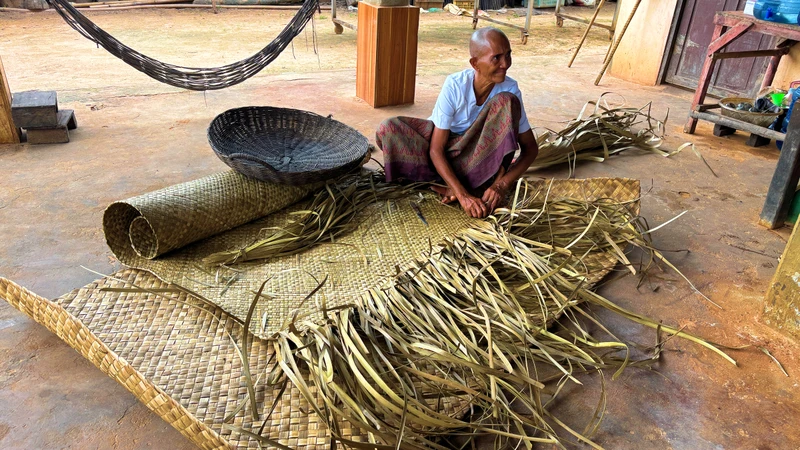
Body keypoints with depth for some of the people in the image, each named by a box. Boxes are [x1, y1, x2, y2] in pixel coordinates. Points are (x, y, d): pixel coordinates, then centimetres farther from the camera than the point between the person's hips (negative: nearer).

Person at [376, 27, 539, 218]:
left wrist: (502, 185, -29)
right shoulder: (455, 85, -24)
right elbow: (436, 149, -25)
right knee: (388, 129, -26)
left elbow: (530, 147, -13)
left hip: (479, 156, 0)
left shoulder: (510, 89, -18)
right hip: (445, 155, 0)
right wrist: (462, 194, -37)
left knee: (506, 102, -25)